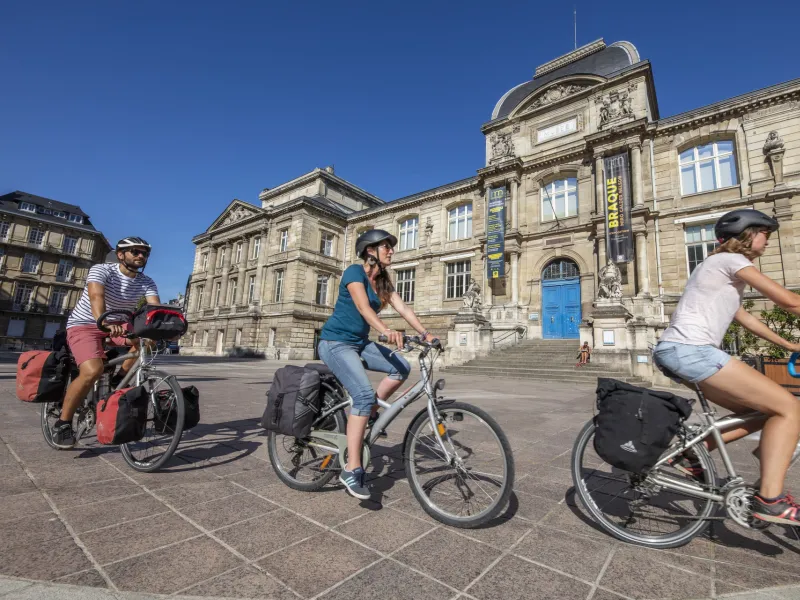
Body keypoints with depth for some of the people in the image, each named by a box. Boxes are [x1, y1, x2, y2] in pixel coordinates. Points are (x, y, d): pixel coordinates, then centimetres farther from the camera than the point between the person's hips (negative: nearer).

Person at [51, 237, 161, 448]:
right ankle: (63, 423, -5)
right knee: (93, 370, -28)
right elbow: (96, 297, -36)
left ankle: (119, 379, -6)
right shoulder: (101, 270, -16)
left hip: (117, 325, 4)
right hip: (84, 325, -4)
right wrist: (103, 322, -55)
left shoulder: (147, 283, -5)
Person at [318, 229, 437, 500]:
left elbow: (403, 309, 1)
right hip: (336, 342, -8)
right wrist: (386, 331, -45)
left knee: (401, 367, -8)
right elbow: (363, 307, -29)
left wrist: (426, 333, -11)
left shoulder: (383, 281, 10)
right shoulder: (354, 271, -14)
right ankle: (351, 470, -13)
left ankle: (370, 415, 9)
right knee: (364, 395, -23)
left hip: (360, 342, 8)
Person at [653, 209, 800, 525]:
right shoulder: (731, 260, -1)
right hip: (691, 350, -10)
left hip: (677, 351, 10)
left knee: (761, 409, 15)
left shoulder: (721, 268, 29)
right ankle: (770, 500, -5)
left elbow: (745, 317, 34)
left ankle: (691, 453, 16)